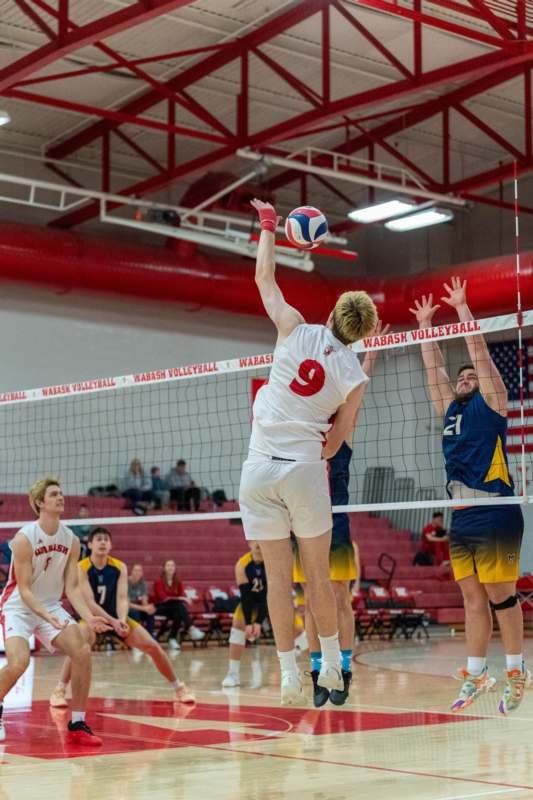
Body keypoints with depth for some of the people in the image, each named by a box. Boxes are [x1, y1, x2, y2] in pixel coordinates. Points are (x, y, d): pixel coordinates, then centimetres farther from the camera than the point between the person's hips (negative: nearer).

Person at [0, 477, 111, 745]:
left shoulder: (71, 540, -4)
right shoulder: (24, 538, -20)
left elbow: (72, 587, -3)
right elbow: (24, 590, -20)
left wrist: (88, 617, -18)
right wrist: (47, 617, -35)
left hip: (51, 606, 5)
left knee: (83, 652, -14)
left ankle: (77, 725, -2)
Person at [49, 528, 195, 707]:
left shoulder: (120, 567, -9)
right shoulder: (81, 568, -19)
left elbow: (122, 598, -17)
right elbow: (89, 602, -25)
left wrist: (122, 620, -37)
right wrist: (112, 621, -35)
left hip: (117, 617, 4)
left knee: (153, 646, -4)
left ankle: (179, 688, 15)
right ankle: (59, 691, -21)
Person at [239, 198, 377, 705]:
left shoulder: (296, 330, 0)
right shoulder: (354, 375, 0)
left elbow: (263, 277, 13)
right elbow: (335, 442, 6)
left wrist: (267, 226, 26)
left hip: (259, 469, 1)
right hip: (305, 471, -1)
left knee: (278, 575, 3)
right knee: (318, 573, 12)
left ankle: (289, 673, 4)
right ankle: (331, 662, 21)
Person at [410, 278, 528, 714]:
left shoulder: (491, 403, 2)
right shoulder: (450, 409, 18)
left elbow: (480, 353, -3)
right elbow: (435, 367, 23)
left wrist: (462, 308, 0)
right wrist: (426, 324, 23)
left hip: (495, 515, -7)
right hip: (461, 518, 7)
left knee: (501, 596, -3)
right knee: (474, 601, 9)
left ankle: (517, 672, 6)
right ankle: (477, 674, 13)